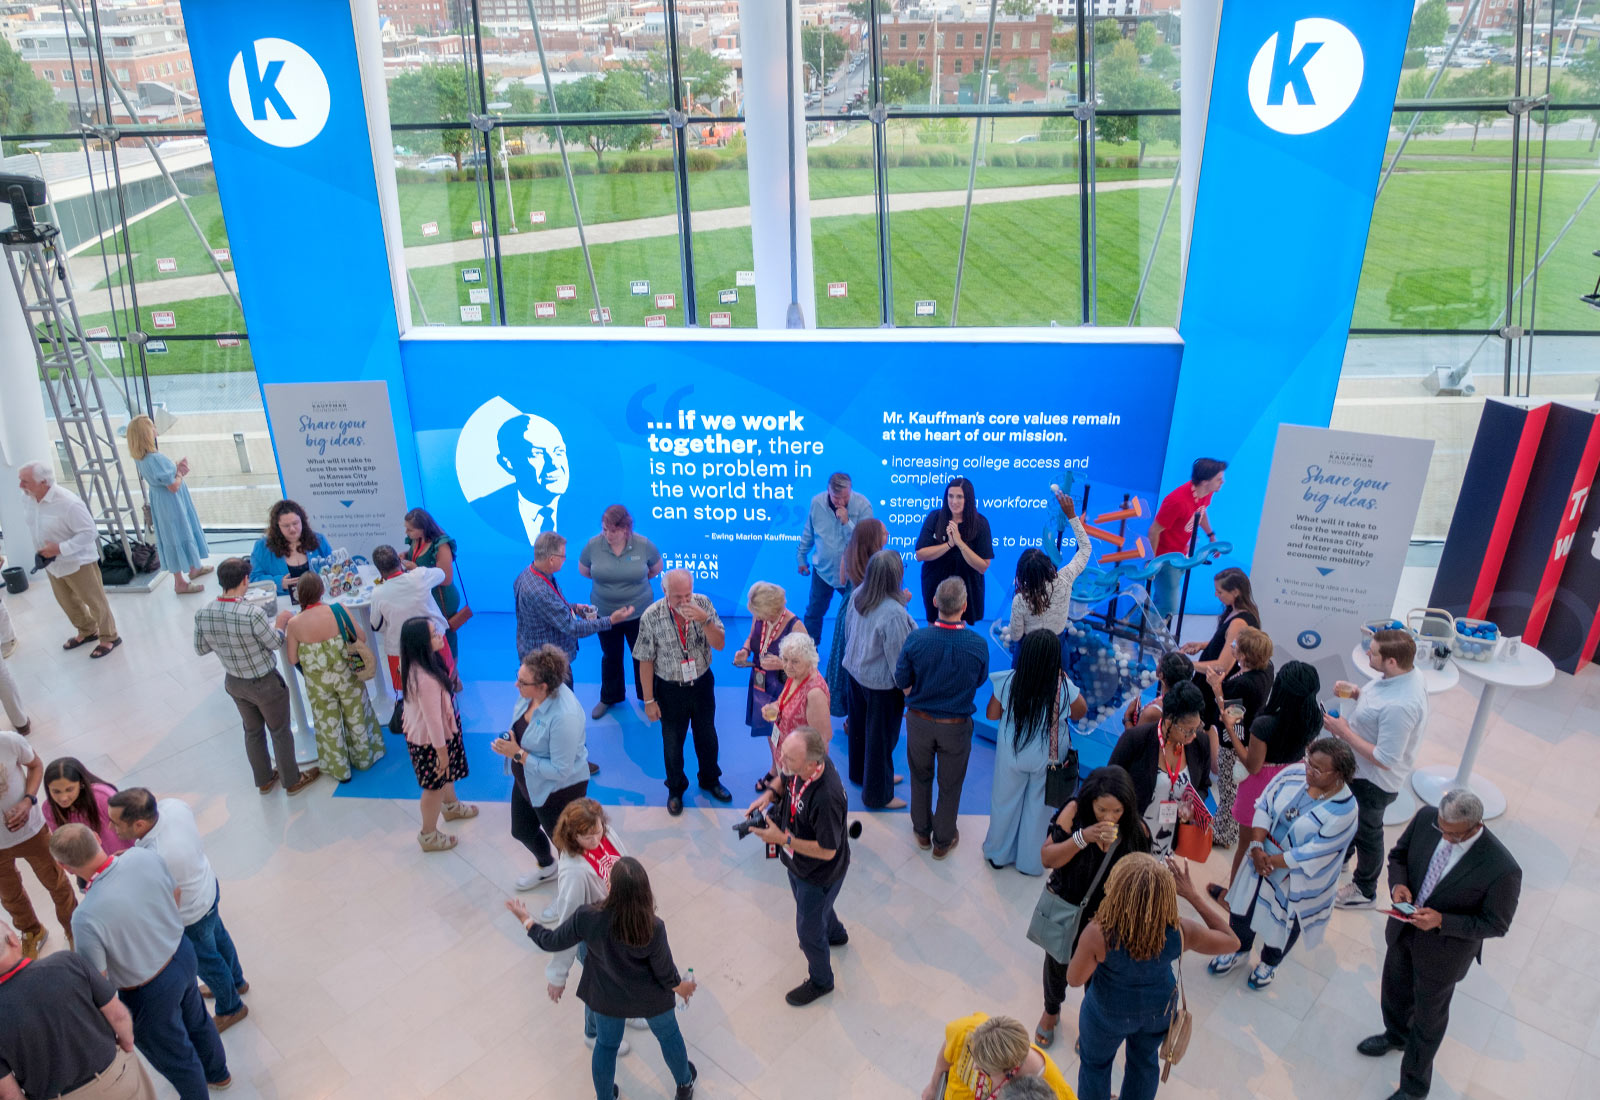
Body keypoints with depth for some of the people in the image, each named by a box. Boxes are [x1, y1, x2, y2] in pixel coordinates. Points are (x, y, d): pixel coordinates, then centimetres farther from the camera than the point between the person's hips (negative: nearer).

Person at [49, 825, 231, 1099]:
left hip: (150, 992, -6)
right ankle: (218, 1073, 60)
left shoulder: (87, 918, -36)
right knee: (196, 1021, 34)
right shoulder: (145, 857, -21)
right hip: (182, 953, 6)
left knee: (173, 1055, 24)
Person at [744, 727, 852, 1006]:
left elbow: (827, 851, -32)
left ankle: (820, 981, 46)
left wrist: (782, 839, -33)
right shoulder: (799, 765, -20)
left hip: (819, 874, -8)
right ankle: (835, 933, 67)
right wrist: (770, 793, -16)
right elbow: (784, 779, 4)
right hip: (797, 863, 8)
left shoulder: (827, 797, -43)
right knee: (814, 905, 35)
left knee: (809, 931, 17)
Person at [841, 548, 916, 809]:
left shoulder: (858, 594, -10)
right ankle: (878, 795, 29)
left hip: (855, 670, 8)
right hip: (881, 684, -8)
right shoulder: (894, 614, -33)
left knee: (860, 727, 27)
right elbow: (899, 658, -24)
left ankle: (861, 773, 50)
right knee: (881, 738, 11)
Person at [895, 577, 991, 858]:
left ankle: (922, 831, 44)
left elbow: (902, 682, -9)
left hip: (919, 720, 1)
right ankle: (943, 840, 37)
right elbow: (980, 681, -4)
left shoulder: (916, 640, -23)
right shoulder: (978, 644, -24)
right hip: (956, 726, -1)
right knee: (950, 784, 20)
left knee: (921, 776, 25)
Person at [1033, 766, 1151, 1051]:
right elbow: (1047, 858, -22)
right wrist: (1083, 838, -36)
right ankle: (1051, 1011, 55)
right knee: (1056, 963, 24)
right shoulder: (1074, 812, -25)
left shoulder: (1136, 831, -20)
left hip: (1104, 919, 0)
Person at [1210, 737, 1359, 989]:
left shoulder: (1344, 811, -30)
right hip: (1263, 857, 4)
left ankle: (1270, 962, 52)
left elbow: (1312, 855, -25)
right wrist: (1257, 847, -19)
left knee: (1285, 922, 21)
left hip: (1298, 879, -4)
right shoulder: (1294, 773, -17)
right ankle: (1240, 950, 51)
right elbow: (1264, 807, -9)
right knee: (1245, 906, 21)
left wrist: (1272, 861, -20)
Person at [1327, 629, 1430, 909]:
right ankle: (1341, 856, 60)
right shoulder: (1404, 672, -13)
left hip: (1374, 780, -9)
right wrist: (1355, 692, -9)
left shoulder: (1399, 706, -42)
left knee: (1367, 832, 16)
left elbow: (1385, 759, -33)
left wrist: (1345, 732, -27)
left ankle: (1364, 891, 41)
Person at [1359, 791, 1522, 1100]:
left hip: (1443, 949, -4)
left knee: (1429, 1017, 20)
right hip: (1404, 927, 4)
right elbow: (1399, 854, -3)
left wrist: (1442, 921, -31)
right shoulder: (1426, 818, -22)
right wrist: (1398, 884, -23)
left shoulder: (1502, 869, -34)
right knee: (1395, 988, 30)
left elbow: (1496, 924, -19)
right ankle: (1396, 1035, 64)